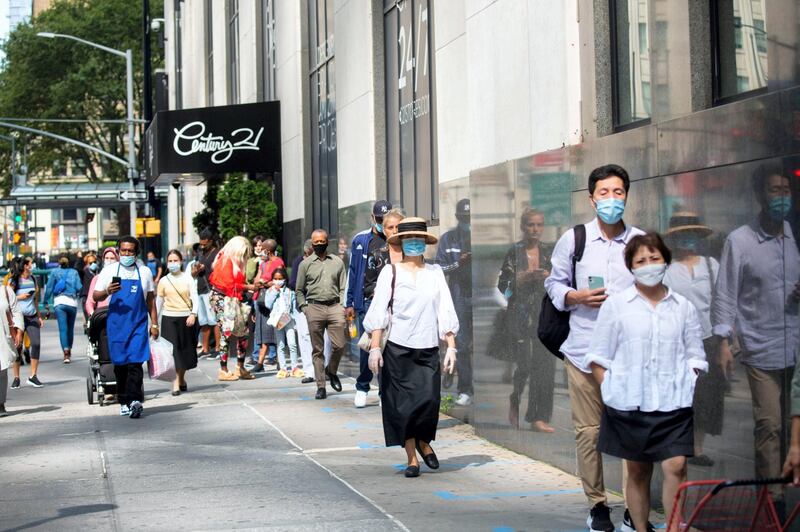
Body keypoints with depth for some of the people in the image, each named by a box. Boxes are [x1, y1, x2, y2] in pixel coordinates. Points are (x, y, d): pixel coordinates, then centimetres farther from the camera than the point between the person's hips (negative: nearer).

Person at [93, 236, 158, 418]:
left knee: (135, 362, -12)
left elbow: (150, 299, 15)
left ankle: (135, 400, -21)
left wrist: (154, 323, 10)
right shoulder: (109, 271, 5)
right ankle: (123, 402, 12)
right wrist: (107, 291, -16)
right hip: (116, 323, 1)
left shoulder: (145, 272, 9)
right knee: (120, 364, 4)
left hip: (138, 324, 0)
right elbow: (96, 296, 6)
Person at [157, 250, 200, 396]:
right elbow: (159, 301, 12)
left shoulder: (187, 278, 3)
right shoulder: (163, 280, 7)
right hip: (169, 318, 0)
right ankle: (176, 383, -10)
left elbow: (195, 297, -2)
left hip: (186, 318, 0)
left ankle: (182, 378, 25)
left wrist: (193, 314, -17)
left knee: (185, 349, 6)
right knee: (172, 349, -8)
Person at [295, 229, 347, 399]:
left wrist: (343, 306, 2)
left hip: (334, 307, 1)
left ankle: (331, 371, 22)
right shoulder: (305, 264, 9)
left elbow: (343, 287, 13)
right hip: (314, 307, -1)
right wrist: (304, 307, 1)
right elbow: (299, 290, 12)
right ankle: (320, 386, 5)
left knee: (340, 345, -7)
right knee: (318, 349, 0)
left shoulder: (338, 262, 12)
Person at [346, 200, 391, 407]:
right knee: (366, 345, -1)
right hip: (366, 302, 0)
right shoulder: (360, 240, 9)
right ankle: (362, 387, 14)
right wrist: (350, 303, 8)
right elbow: (353, 272, 11)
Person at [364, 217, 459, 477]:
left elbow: (446, 312, 8)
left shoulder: (435, 273, 10)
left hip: (428, 349, 1)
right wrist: (374, 348, -8)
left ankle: (423, 442, 18)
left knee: (429, 399, -10)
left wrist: (451, 347, 1)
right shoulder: (391, 272, 3)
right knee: (404, 404, -1)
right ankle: (412, 458, 9)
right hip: (398, 349, -1)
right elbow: (378, 312, 0)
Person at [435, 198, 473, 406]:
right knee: (462, 343, -2)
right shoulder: (448, 239, 8)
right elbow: (439, 267, 6)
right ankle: (465, 390, 3)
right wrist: (458, 263, -10)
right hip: (459, 295, 0)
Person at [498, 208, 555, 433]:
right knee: (524, 365, -7)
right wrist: (526, 278, -15)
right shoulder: (514, 252, 0)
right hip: (520, 314, -3)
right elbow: (503, 286, -3)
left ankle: (539, 417, 0)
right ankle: (514, 402, 22)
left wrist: (549, 278, -6)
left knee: (545, 365, -4)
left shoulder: (549, 252, 10)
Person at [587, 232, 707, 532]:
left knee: (675, 467, -13)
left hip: (673, 403, 0)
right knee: (637, 472, 7)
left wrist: (688, 389, 1)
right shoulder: (616, 305, 4)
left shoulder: (684, 307, 8)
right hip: (629, 405, 0)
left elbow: (696, 357, 12)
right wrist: (611, 392, -2)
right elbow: (597, 357, 5)